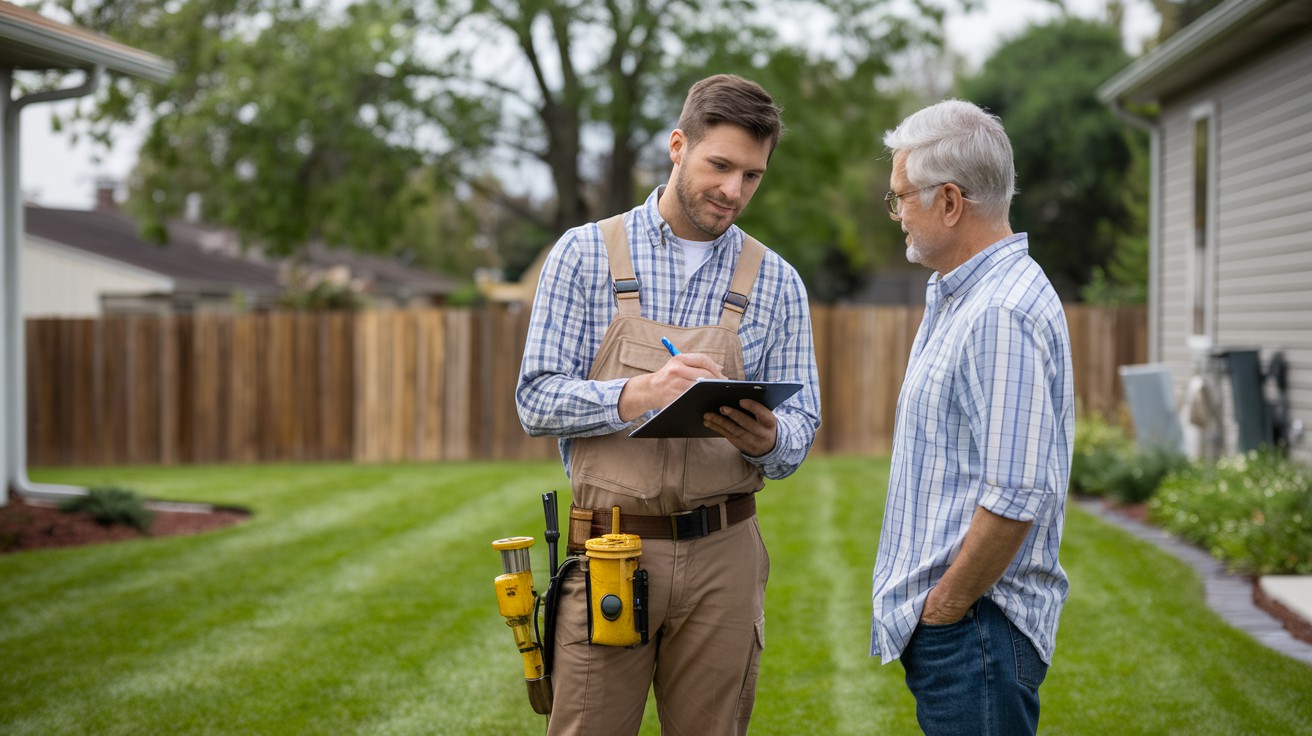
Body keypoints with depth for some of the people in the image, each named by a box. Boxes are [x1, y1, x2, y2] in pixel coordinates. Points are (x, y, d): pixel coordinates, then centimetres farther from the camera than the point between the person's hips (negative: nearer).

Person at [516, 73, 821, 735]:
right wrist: (640, 395, -22)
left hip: (722, 557, 2)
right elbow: (537, 400, -4)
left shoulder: (776, 283, 7)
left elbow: (801, 426, 5)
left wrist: (766, 439, -19)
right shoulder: (586, 254, 1)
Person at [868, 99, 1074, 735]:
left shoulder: (1002, 315, -20)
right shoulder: (957, 296, 16)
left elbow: (1017, 497, -26)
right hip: (935, 619, 10)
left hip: (974, 631, -10)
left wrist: (945, 606, -16)